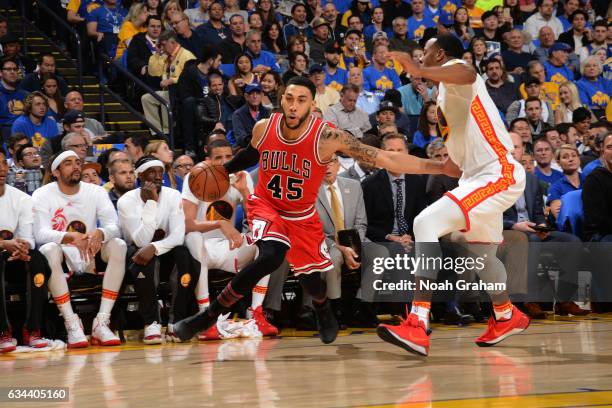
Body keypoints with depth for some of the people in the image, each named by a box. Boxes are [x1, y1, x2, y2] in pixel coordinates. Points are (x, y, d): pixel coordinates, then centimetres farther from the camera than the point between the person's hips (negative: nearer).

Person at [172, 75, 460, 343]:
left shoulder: (328, 137, -28)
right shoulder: (263, 128, -19)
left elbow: (384, 158, -30)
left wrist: (440, 167, -35)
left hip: (303, 216, 1)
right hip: (266, 205, -1)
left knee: (309, 277, 9)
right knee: (271, 257, -29)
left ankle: (325, 314, 49)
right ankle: (207, 316, -21)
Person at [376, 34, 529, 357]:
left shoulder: (453, 67, -9)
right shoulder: (446, 90, 21)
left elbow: (467, 74, -39)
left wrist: (420, 71, -52)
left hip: (498, 174, -11)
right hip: (480, 176, 11)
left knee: (427, 223, -25)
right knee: (481, 253, 29)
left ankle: (417, 327, -33)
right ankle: (507, 317, 54)